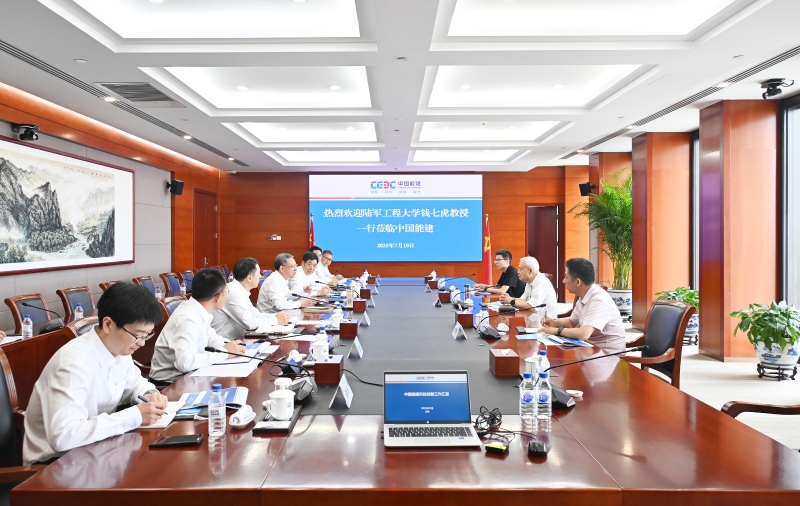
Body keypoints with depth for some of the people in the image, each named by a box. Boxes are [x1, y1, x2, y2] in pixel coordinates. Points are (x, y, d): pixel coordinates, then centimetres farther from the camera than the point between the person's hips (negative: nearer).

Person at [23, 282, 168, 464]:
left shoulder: (119, 348, -5)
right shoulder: (75, 363, -29)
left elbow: (134, 382, 15)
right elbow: (63, 436, -37)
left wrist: (149, 394, -7)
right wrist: (135, 416, -33)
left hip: (91, 448, 7)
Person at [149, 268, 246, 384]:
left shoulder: (199, 311, -2)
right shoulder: (189, 318, -25)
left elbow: (211, 338, 13)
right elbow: (184, 362, -35)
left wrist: (228, 346, -6)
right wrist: (224, 352, -26)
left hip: (185, 374, 7)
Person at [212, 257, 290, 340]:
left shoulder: (239, 290, 6)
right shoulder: (234, 293, -21)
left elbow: (255, 314, 14)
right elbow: (250, 323, -21)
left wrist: (275, 316, -1)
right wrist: (276, 321, -11)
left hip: (235, 339, 8)